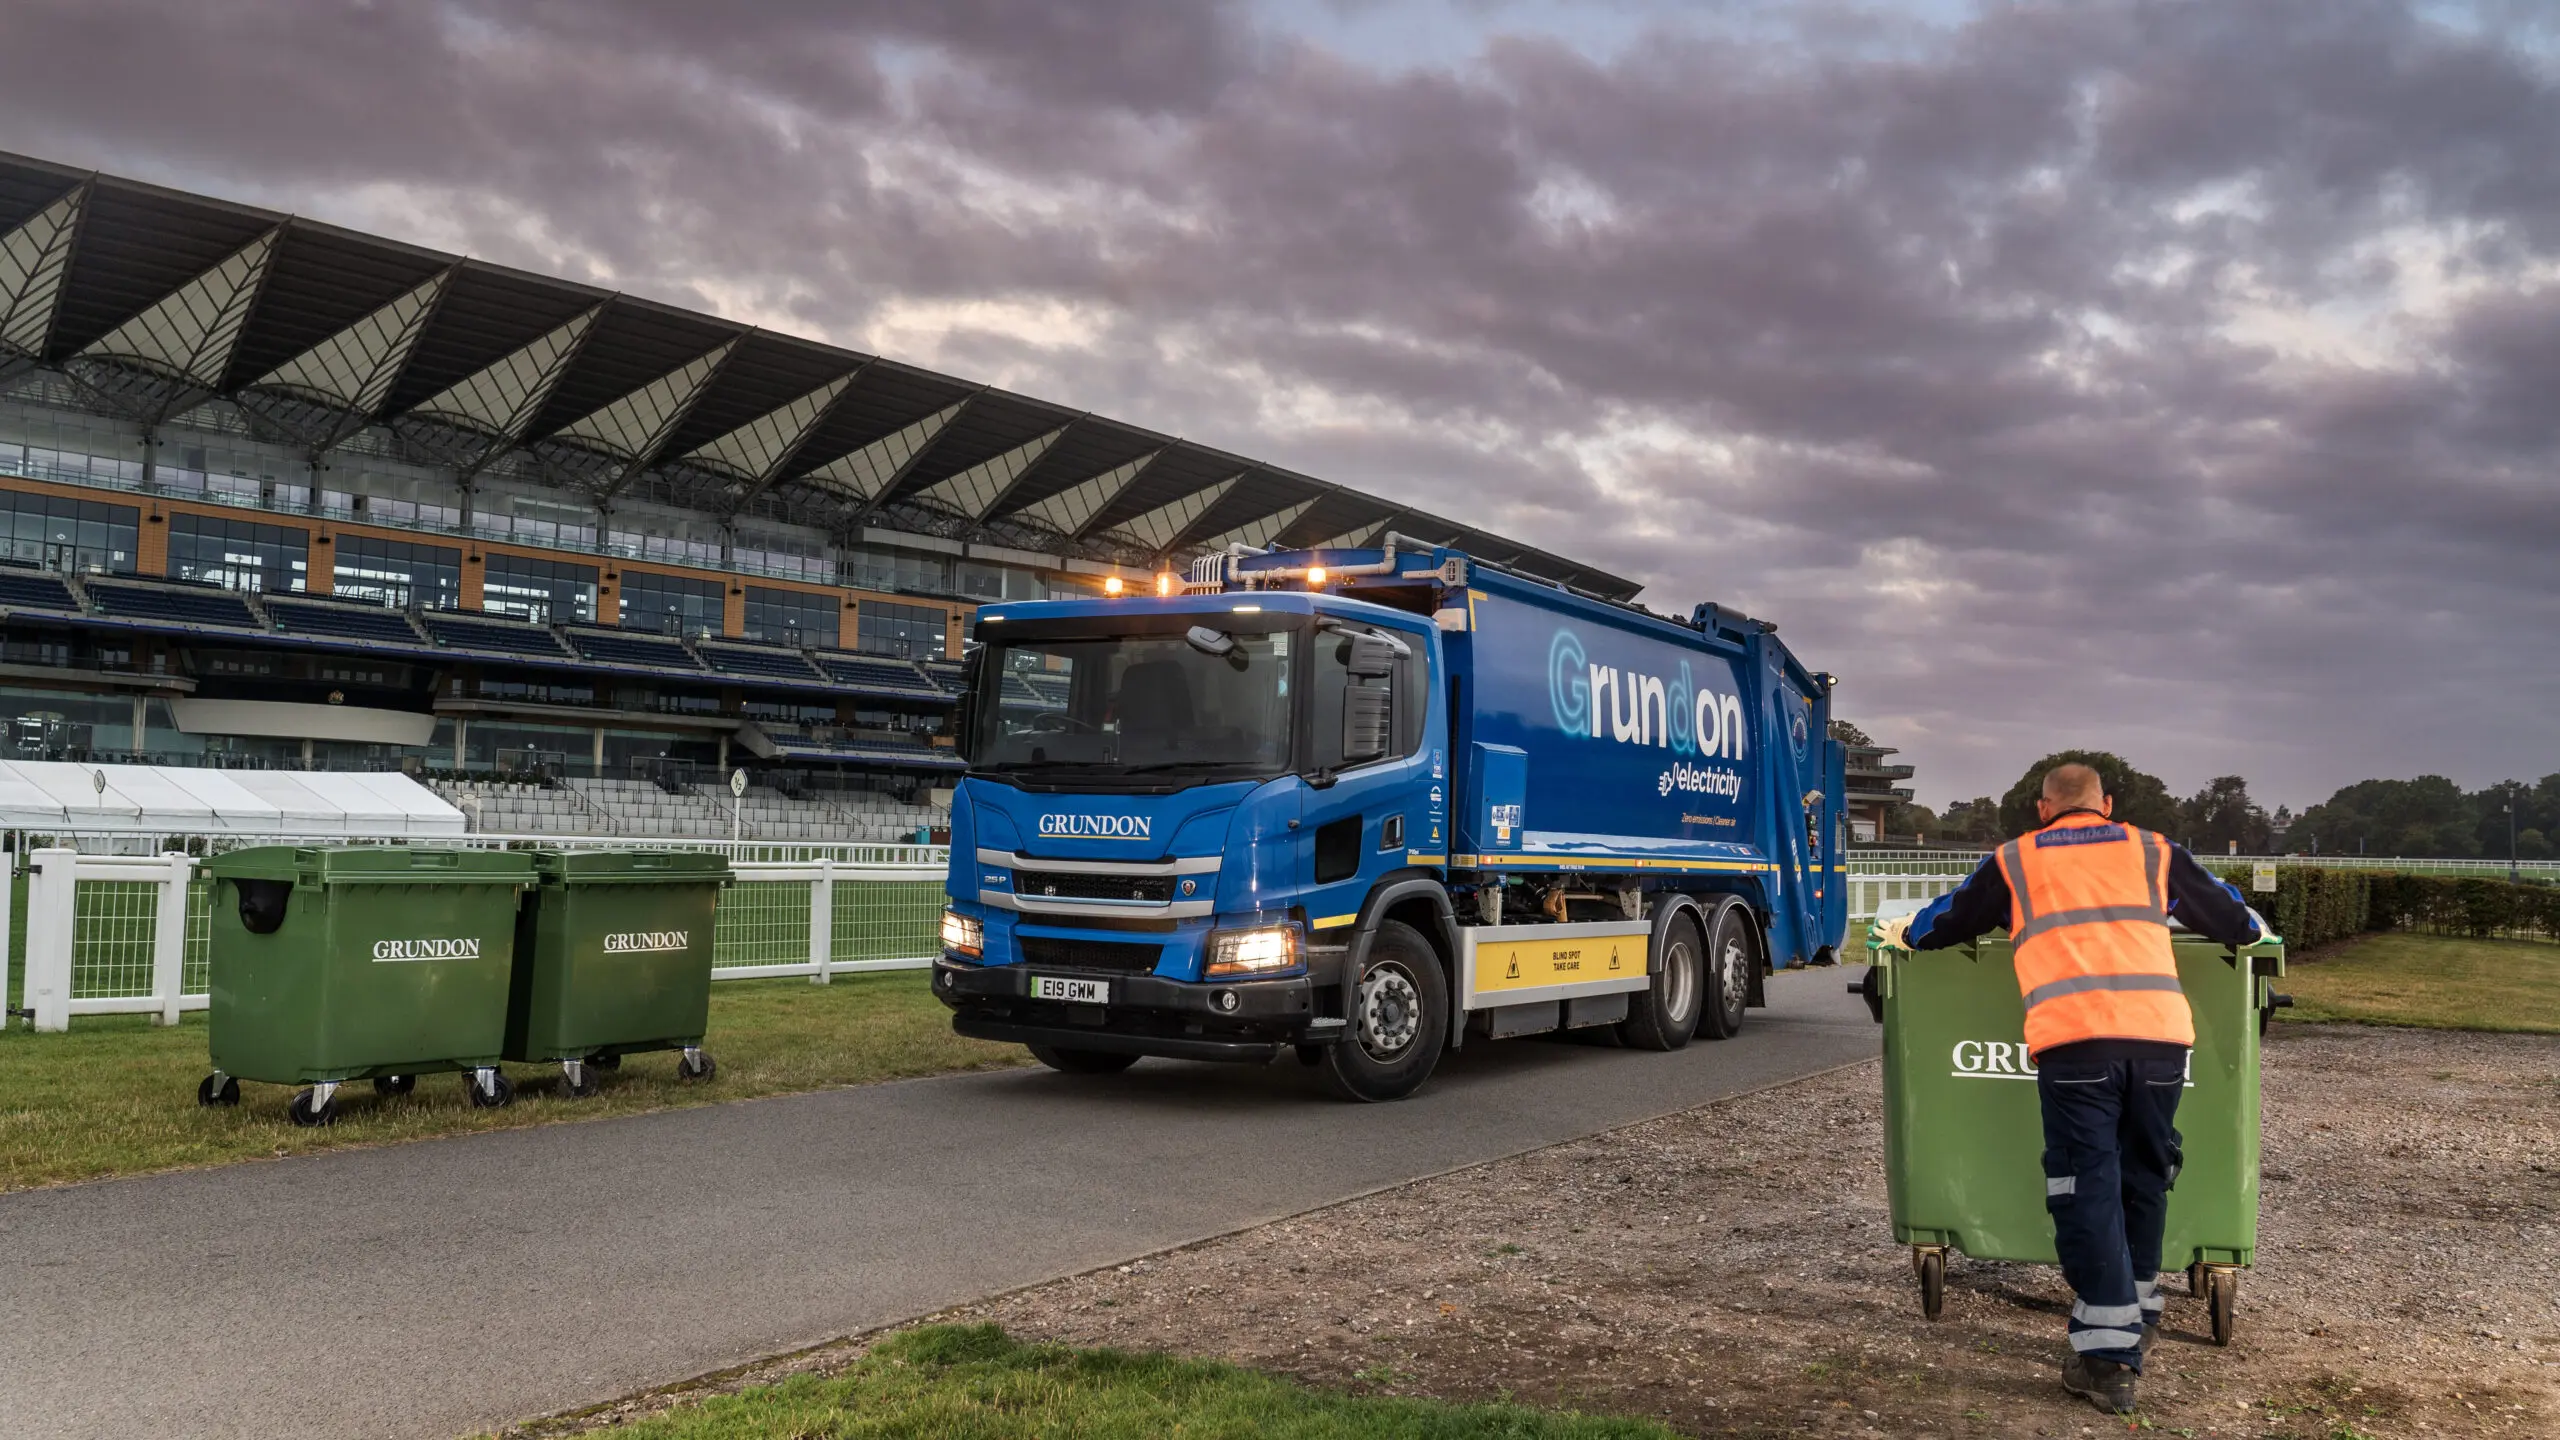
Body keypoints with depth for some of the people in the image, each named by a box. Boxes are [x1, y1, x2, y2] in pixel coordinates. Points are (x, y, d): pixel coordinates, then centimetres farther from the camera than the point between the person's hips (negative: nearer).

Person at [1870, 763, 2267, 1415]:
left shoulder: (2015, 861, 19)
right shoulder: (2153, 852, 22)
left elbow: (1946, 922, 28)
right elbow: (2234, 919, 31)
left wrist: (1901, 932, 49)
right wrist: (2251, 930, 54)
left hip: (2074, 1040, -2)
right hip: (2160, 1034, 3)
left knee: (2088, 1190, 0)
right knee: (2143, 1182, 18)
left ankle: (2108, 1355, -4)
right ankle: (2138, 1318, 33)